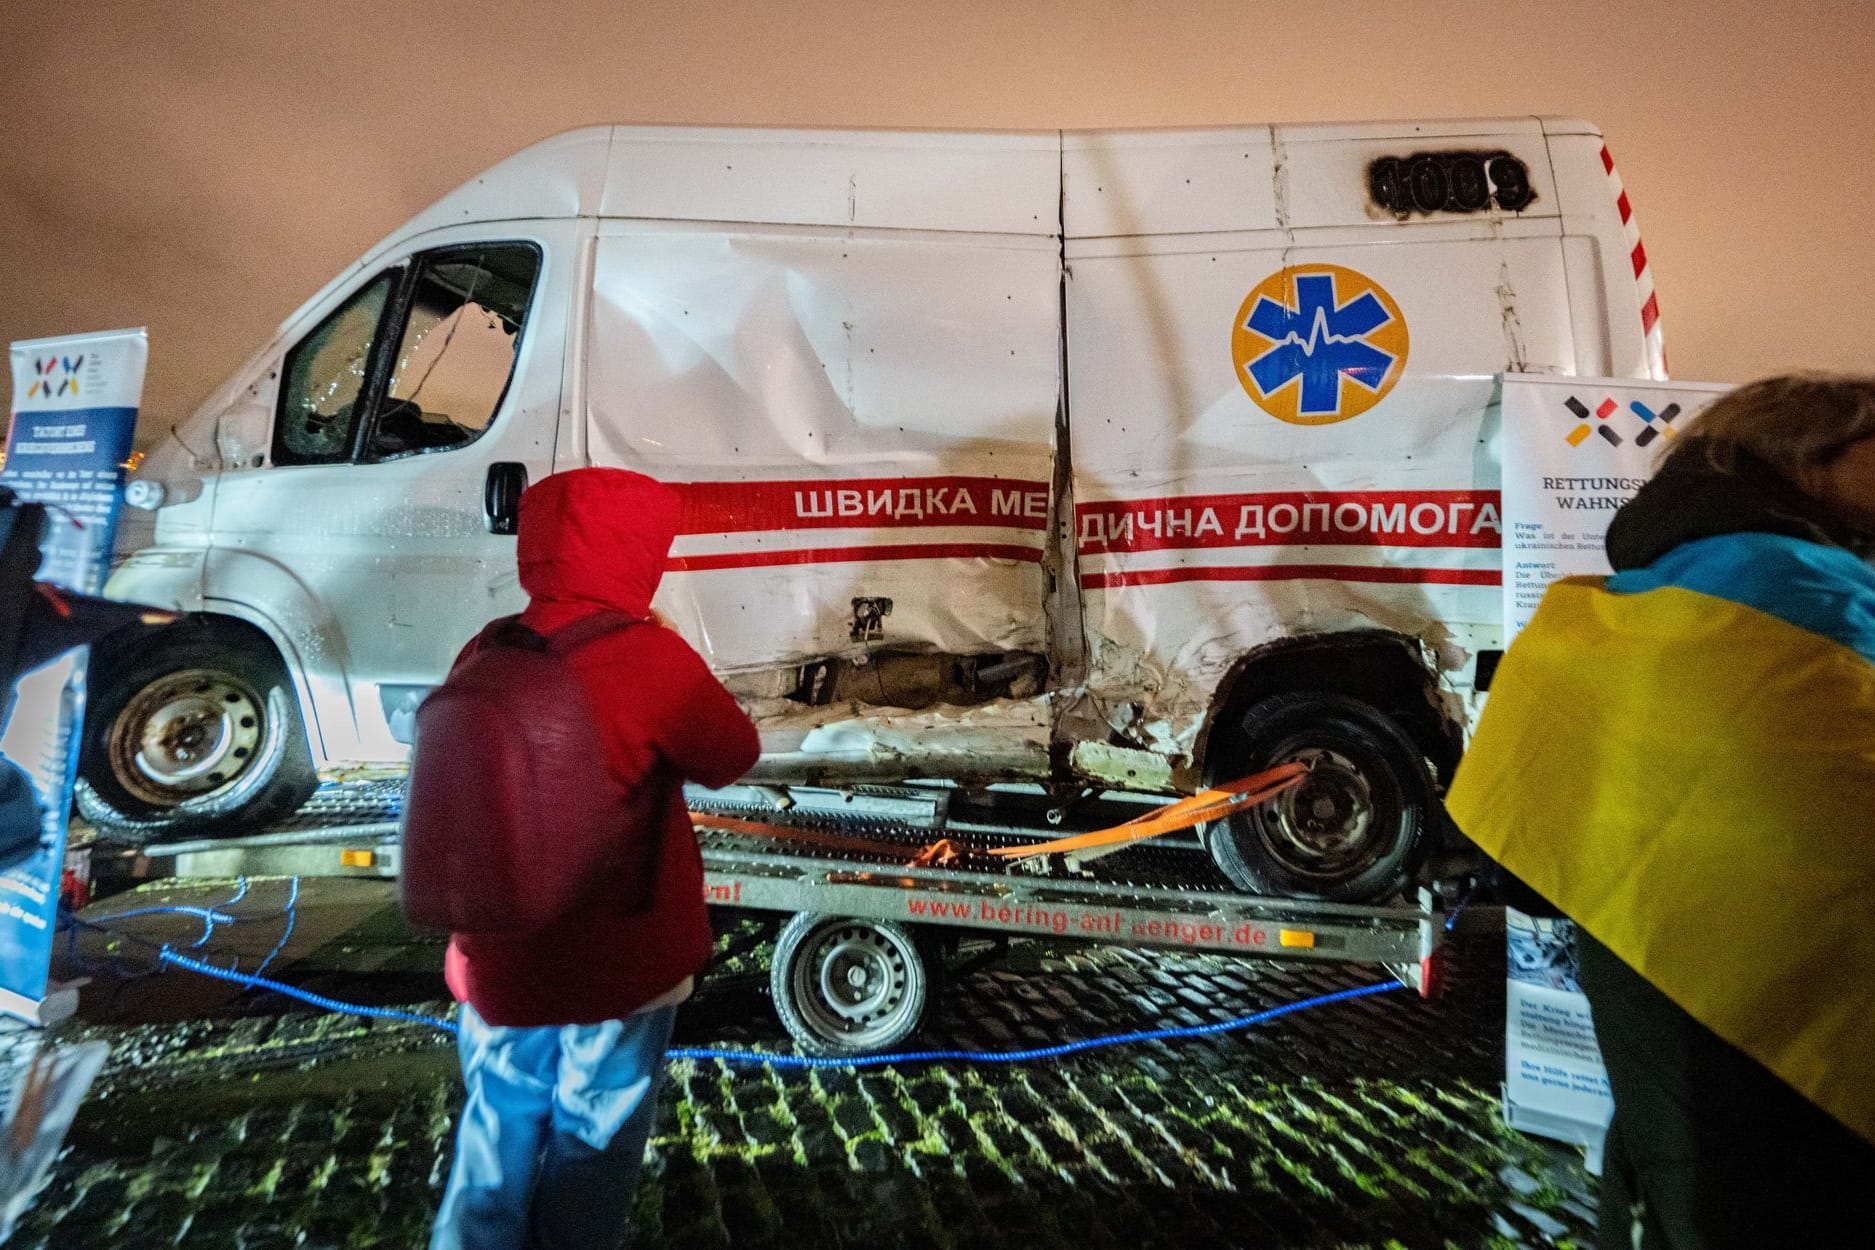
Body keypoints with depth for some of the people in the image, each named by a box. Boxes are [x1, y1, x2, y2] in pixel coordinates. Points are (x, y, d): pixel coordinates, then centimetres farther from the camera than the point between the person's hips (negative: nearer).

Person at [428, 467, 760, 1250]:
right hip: (620, 962, -5)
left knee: (501, 1127, 25)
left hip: (498, 959, 5)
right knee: (591, 1141, 17)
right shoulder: (650, 658, -22)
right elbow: (733, 758, -8)